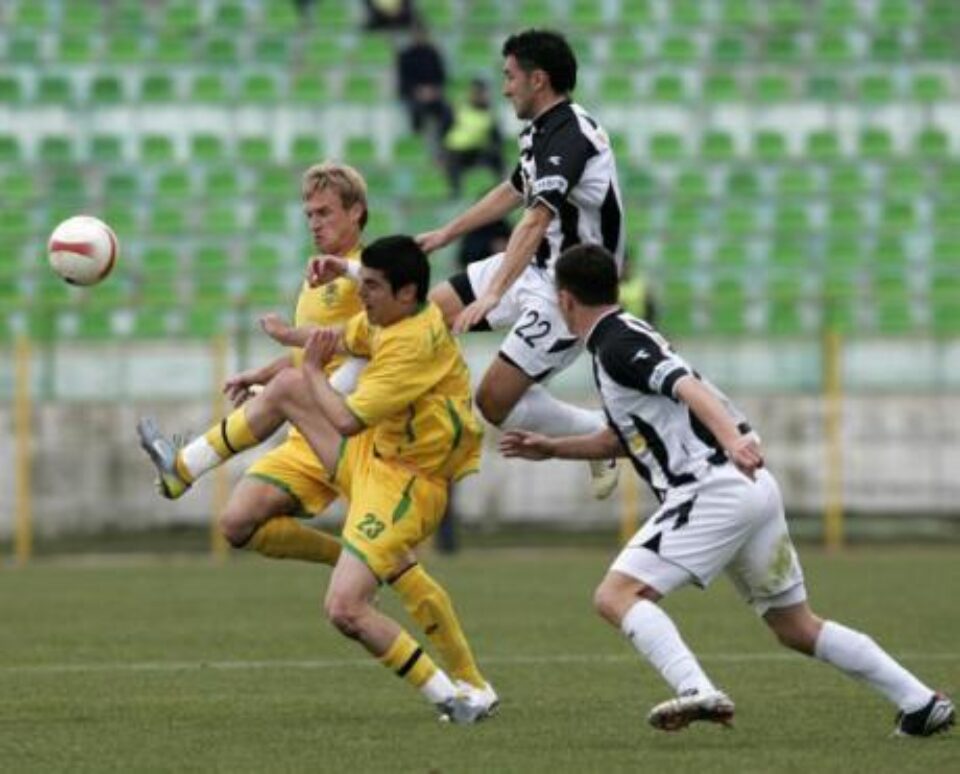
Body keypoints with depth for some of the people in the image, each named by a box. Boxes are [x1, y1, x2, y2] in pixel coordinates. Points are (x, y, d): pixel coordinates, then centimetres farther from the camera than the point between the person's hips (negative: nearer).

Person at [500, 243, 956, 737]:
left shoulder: (618, 345, -7)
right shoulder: (626, 338, 23)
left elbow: (689, 387, -25)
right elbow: (624, 438, 36)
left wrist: (731, 438, -42)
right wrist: (550, 448, 38)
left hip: (713, 489, -10)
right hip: (752, 489, 10)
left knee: (615, 596, -14)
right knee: (797, 628, 17)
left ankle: (698, 692, -32)